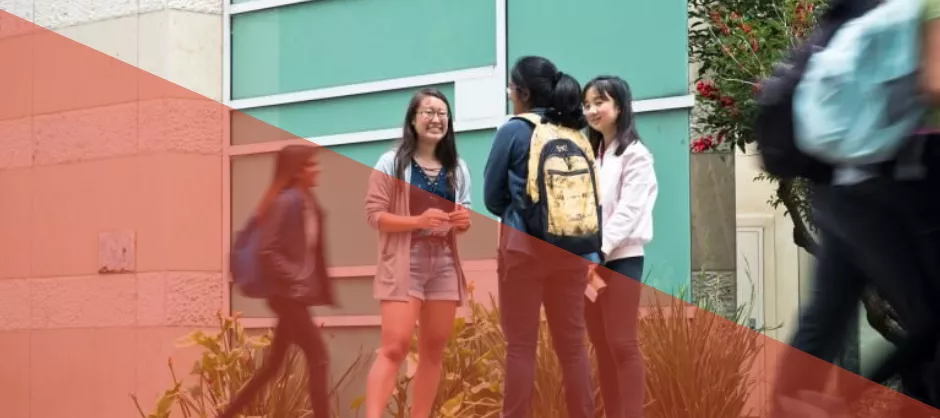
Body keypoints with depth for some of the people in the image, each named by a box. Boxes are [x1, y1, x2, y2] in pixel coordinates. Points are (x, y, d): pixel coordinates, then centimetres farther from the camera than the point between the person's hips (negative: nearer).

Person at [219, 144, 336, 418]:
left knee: (273, 363, 15)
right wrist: (294, 281, -19)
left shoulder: (308, 203, 13)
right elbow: (266, 252, -20)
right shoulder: (287, 202, -15)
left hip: (296, 295, 10)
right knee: (319, 358, -8)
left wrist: (321, 289, 12)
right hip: (289, 295, -10)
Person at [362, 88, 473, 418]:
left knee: (434, 349, 8)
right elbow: (374, 214, -7)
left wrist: (463, 221, -3)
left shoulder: (457, 169, 12)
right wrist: (418, 221, -20)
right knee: (395, 347, -14)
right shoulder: (391, 163, -2)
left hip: (444, 265, 5)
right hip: (404, 265, -5)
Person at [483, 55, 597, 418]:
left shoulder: (513, 131, -5)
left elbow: (493, 198, 2)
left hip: (523, 245, -4)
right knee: (572, 343, 10)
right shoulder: (576, 135, 4)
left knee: (521, 345, 3)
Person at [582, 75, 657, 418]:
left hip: (620, 257, -6)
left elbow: (628, 210, -12)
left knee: (622, 343, -7)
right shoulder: (589, 154, 17)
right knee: (601, 345, 7)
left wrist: (599, 249, -19)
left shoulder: (634, 154, -3)